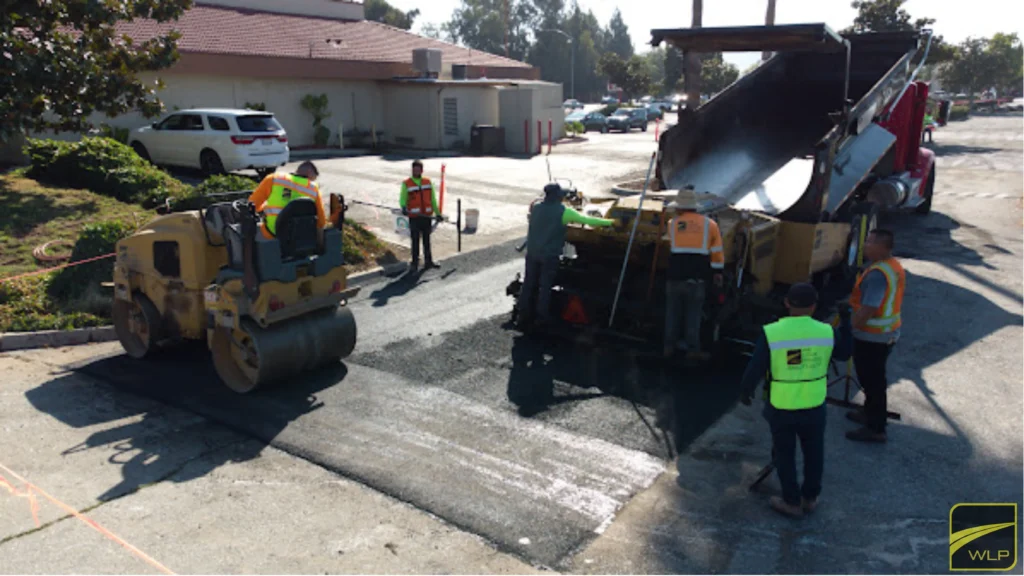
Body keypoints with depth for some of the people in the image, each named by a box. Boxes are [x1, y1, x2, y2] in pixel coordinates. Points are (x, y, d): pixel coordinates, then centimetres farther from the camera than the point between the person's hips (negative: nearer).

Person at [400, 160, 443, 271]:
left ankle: (428, 261, 19)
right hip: (414, 217, -3)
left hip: (427, 216, 3)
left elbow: (433, 199, 16)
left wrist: (437, 213, 16)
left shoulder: (428, 182, 10)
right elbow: (402, 199, -6)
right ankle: (415, 262, 8)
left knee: (427, 240, 11)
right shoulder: (406, 184, -2)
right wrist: (403, 207, -27)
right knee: (415, 240, 1)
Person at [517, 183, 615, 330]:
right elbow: (588, 220, -10)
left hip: (532, 253, 5)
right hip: (549, 255, -5)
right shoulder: (563, 211, -12)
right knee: (545, 287, 4)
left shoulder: (535, 208, 4)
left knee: (528, 284, 10)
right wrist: (610, 222, -1)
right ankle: (541, 319, 9)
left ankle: (524, 317, 15)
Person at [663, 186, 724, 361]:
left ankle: (669, 346, 16)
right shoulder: (710, 224, 4)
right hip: (697, 276, 0)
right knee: (693, 313, 7)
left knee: (672, 311, 13)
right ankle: (692, 348, 9)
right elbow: (717, 252, 7)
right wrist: (718, 272, 16)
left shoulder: (673, 224, 3)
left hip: (675, 275, 0)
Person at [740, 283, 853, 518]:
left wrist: (745, 391, 5)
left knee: (784, 455, 16)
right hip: (814, 407, 3)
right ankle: (810, 497, 39)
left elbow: (754, 370, -14)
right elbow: (844, 353, 10)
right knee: (814, 453, 23)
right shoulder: (826, 332, -11)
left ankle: (792, 502, 28)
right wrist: (845, 322, 18)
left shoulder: (771, 334, -19)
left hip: (781, 409, -2)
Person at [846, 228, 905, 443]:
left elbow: (868, 309, -30)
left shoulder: (877, 273, -27)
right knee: (874, 378, 24)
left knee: (872, 380, 0)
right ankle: (871, 413, 40)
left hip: (872, 336, -10)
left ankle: (875, 428, 10)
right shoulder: (894, 266, 6)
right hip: (889, 332, 10)